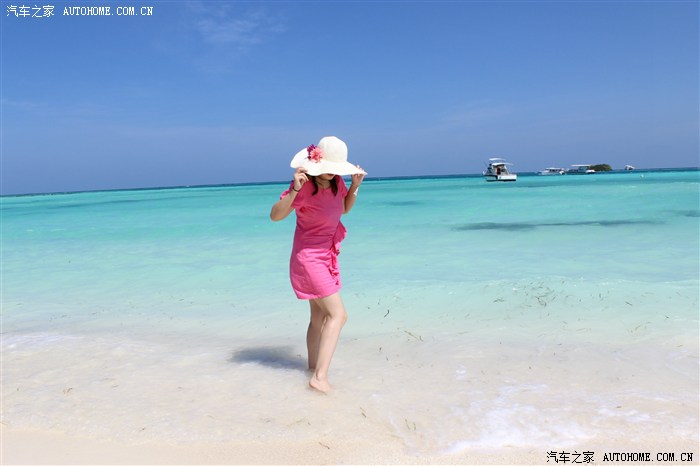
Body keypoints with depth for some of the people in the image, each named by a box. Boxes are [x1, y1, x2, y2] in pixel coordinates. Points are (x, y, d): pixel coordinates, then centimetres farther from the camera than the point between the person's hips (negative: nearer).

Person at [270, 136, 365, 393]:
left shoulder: (336, 182, 0)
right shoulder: (305, 187, -21)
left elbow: (345, 208, 17)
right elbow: (275, 215, -25)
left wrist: (355, 185, 0)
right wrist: (294, 190, -39)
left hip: (326, 258, 9)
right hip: (309, 258, -9)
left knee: (319, 317, 17)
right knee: (337, 314, -17)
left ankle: (313, 368, 30)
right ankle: (320, 377, -18)